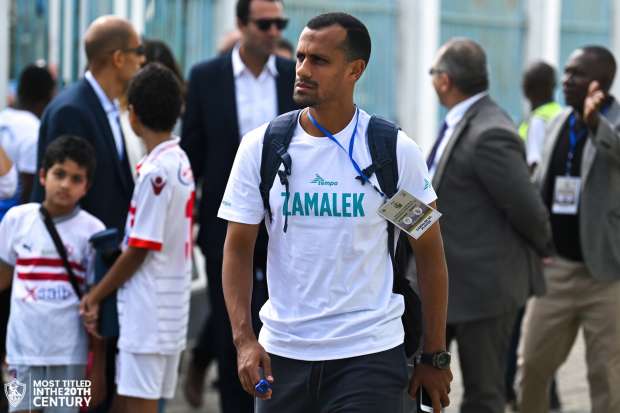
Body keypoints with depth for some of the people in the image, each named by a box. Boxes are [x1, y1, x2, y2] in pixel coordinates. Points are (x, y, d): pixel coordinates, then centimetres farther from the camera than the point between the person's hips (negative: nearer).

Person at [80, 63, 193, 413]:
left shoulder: (154, 171, -17)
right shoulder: (182, 163, 10)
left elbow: (139, 250, -15)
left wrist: (96, 296, -3)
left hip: (147, 310, -9)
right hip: (173, 308, 9)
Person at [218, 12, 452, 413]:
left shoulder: (396, 151, -3)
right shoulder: (260, 147, 1)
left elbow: (429, 252, 3)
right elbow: (238, 249, 3)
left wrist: (435, 356, 2)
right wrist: (244, 339, -10)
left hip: (370, 354, -2)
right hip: (281, 352, 2)